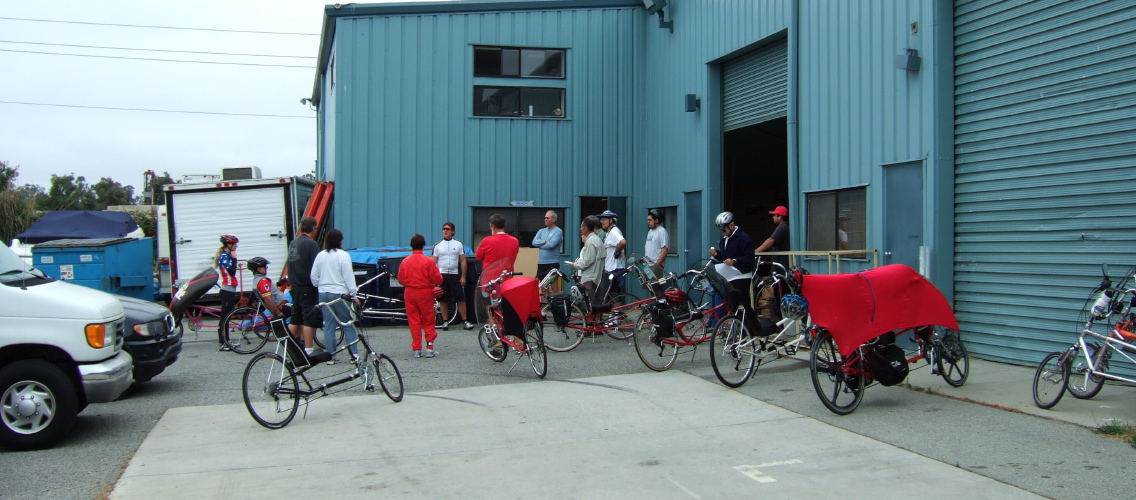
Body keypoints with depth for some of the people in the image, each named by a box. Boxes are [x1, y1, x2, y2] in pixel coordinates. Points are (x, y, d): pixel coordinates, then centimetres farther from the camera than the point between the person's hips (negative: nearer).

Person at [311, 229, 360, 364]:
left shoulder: (320, 255, 6)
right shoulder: (343, 255, -10)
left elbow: (314, 277, 10)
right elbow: (348, 277, -10)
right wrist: (353, 294, -5)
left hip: (323, 293, 5)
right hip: (340, 293, -5)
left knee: (328, 326, 8)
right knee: (348, 325, 4)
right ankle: (353, 353, 1)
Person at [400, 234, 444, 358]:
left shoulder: (405, 261, -3)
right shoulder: (428, 261, -11)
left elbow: (400, 280, 5)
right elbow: (437, 279, -10)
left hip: (410, 293, 2)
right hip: (425, 293, -2)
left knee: (414, 321, 8)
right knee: (428, 321, 8)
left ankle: (416, 349, 7)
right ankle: (430, 348, 6)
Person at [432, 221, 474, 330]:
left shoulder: (459, 244, 6)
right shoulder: (437, 245, 7)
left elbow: (463, 261, 5)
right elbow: (434, 262, 6)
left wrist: (463, 277, -1)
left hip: (455, 275, -1)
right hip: (441, 275, 1)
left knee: (461, 299, -4)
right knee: (443, 300, 4)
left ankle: (465, 321, 1)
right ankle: (446, 321, 12)